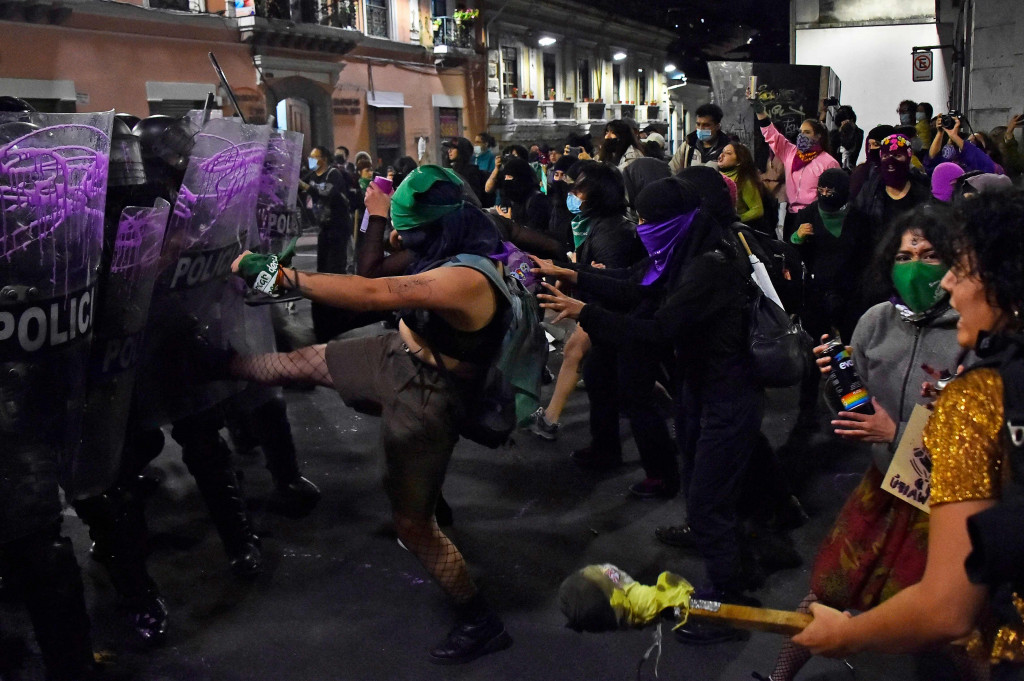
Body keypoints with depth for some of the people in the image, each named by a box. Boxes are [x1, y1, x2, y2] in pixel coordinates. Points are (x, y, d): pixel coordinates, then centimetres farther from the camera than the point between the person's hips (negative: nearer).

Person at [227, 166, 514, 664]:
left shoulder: (466, 279, -36)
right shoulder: (452, 251, -7)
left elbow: (370, 294, -44)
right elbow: (375, 270, 12)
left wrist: (275, 272, -41)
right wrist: (379, 219, -1)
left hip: (425, 398, -8)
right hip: (395, 356, 8)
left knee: (412, 523, 4)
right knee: (300, 362, 22)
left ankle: (480, 622, 21)